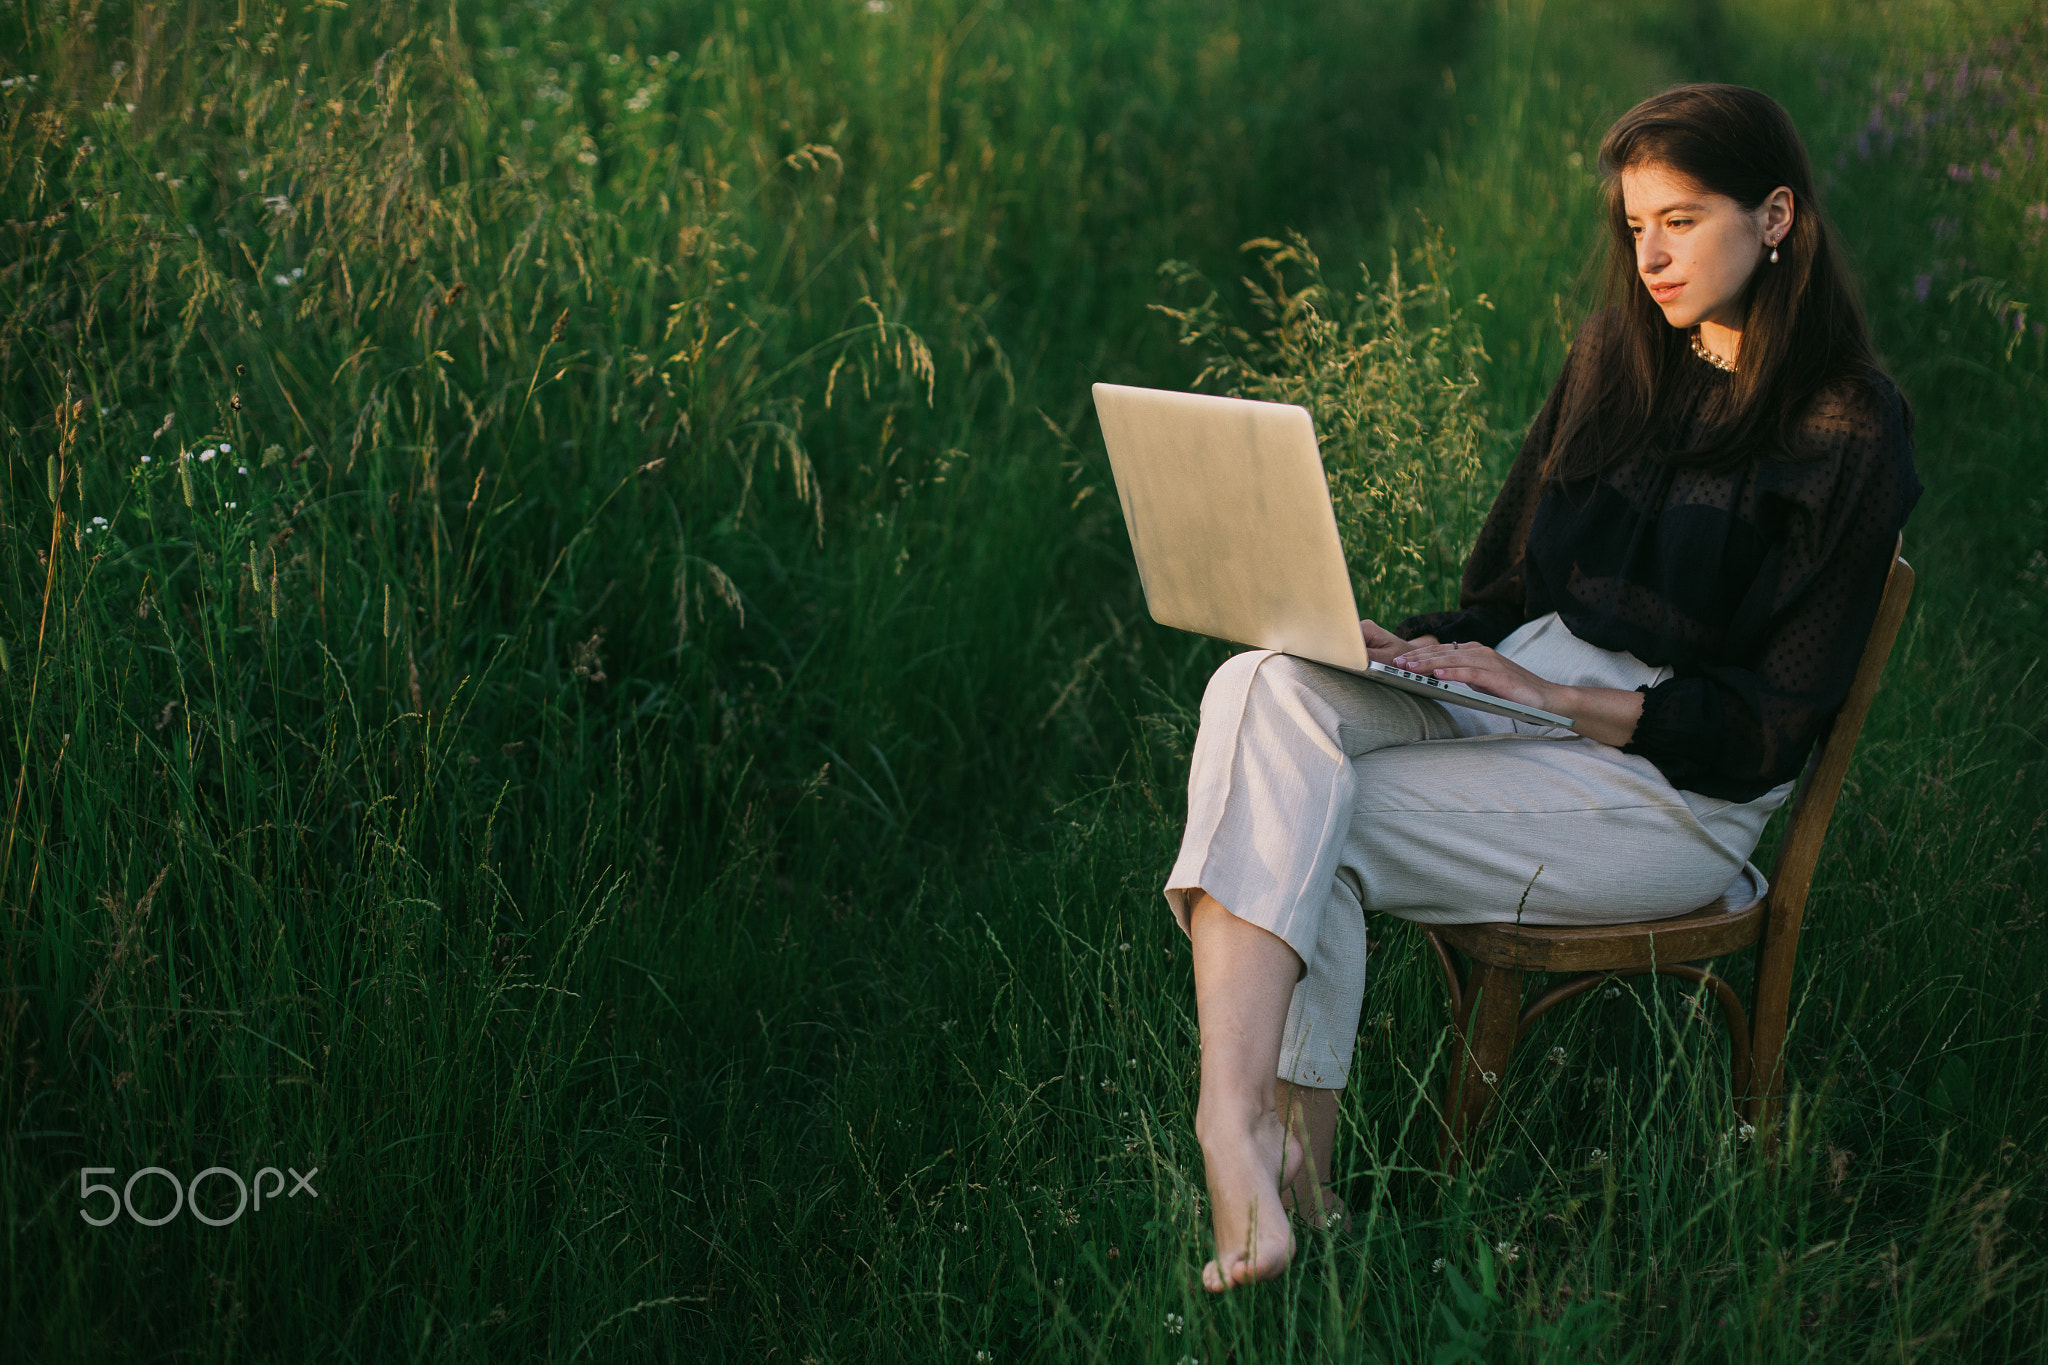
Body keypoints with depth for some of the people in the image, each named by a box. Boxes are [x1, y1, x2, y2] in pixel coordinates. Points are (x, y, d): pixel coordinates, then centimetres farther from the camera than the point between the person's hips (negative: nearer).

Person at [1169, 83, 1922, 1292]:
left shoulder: (1850, 436, -6)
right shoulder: (1617, 359, 14)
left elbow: (1766, 728, -9)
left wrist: (1555, 697, -18)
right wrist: (1409, 647, -4)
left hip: (1676, 787, -6)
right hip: (1527, 692, 6)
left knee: (1311, 831, -26)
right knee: (1265, 687, -25)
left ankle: (1292, 1171, -19)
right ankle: (1238, 1128, -37)